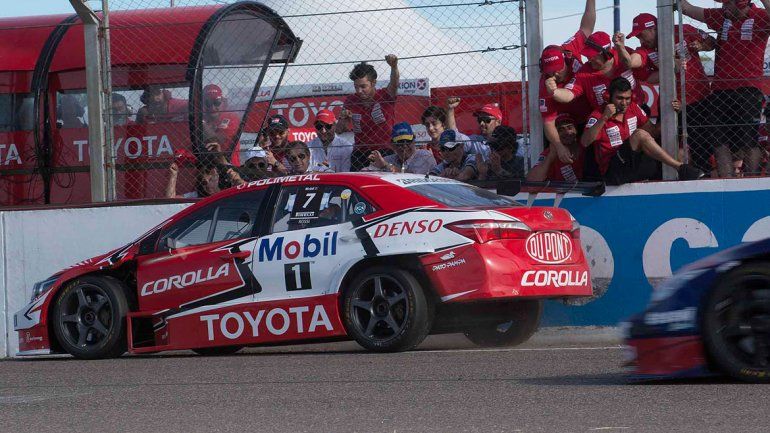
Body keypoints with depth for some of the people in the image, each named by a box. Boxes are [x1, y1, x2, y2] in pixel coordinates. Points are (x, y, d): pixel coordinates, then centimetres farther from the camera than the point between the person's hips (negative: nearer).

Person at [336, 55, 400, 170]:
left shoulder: (385, 97, -5)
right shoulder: (351, 101, 3)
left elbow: (394, 84, -27)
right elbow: (339, 130, 10)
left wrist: (394, 66, -46)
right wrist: (343, 119, -13)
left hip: (386, 152, -3)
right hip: (360, 154, 3)